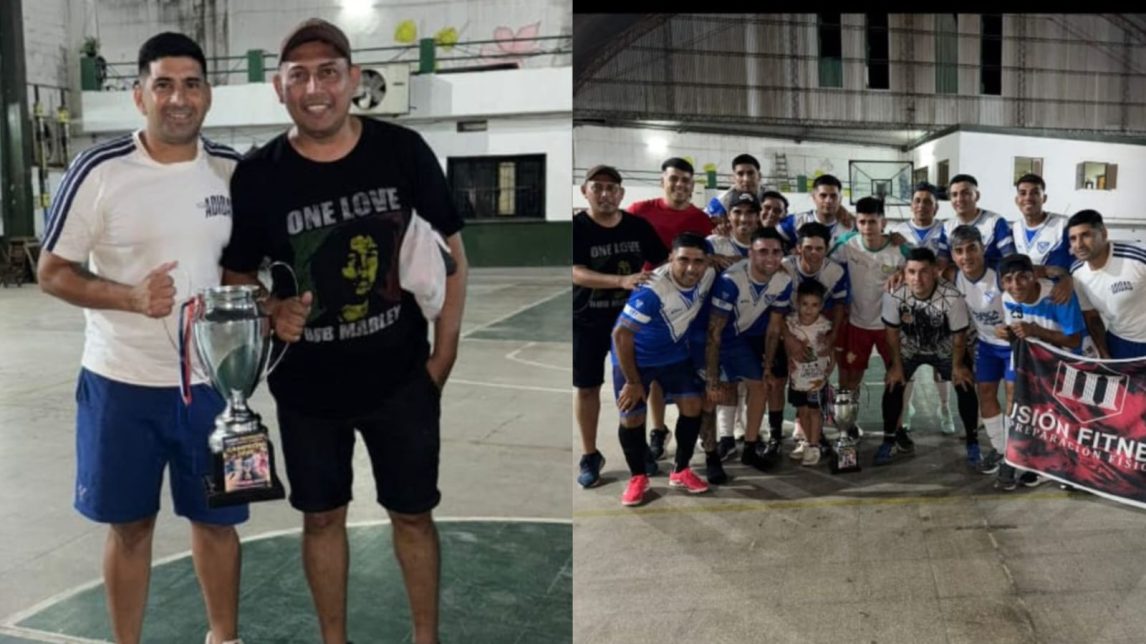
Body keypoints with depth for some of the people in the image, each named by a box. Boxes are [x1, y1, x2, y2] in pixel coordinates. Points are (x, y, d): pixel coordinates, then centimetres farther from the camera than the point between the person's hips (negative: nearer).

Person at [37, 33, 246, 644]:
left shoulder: (232, 171, 0)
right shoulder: (99, 171, -9)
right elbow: (52, 272, -4)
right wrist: (131, 297, -21)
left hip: (212, 380, 2)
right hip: (122, 383, -2)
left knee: (216, 519, 13)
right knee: (129, 525, 12)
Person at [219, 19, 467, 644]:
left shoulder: (404, 151, -10)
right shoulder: (256, 175, -9)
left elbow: (450, 253, -2)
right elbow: (235, 276, 2)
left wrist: (442, 358, -4)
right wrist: (270, 310, -20)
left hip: (402, 378, 0)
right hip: (307, 386, 1)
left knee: (412, 515, 13)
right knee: (322, 517, 16)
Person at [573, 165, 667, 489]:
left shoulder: (639, 226, -1)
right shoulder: (576, 227, -11)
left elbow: (662, 261, 10)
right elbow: (576, 273, -24)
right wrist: (622, 281, -36)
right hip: (586, 321, -2)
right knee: (587, 387, 5)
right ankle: (590, 455, 19)